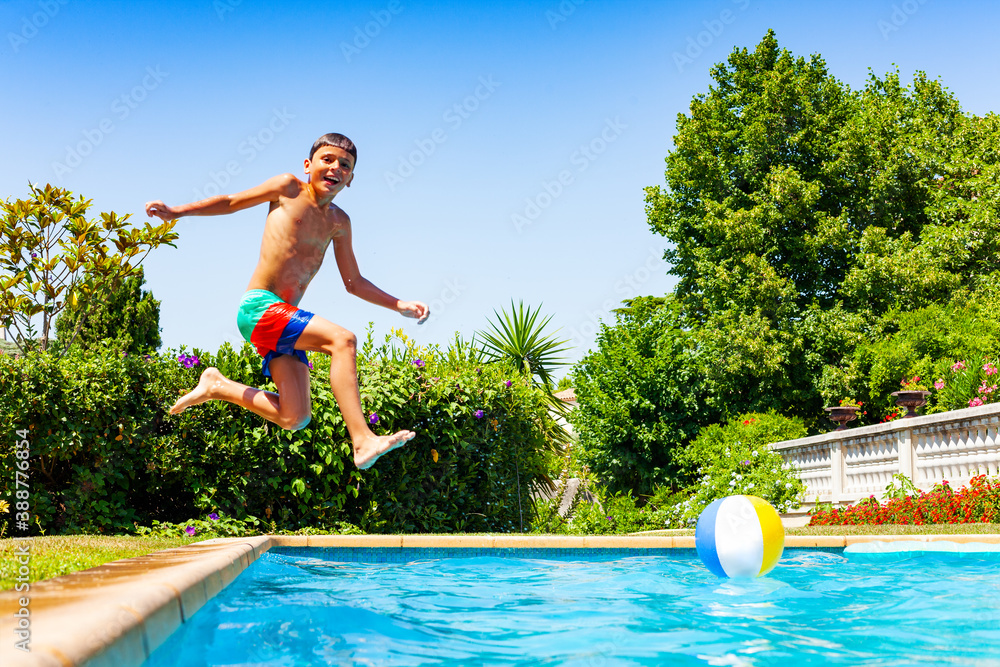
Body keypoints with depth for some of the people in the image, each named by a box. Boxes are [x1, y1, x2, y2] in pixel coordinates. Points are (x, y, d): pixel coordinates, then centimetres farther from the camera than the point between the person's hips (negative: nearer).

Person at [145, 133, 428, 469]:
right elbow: (231, 202, 12)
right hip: (259, 307, -7)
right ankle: (363, 442, -34)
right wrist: (175, 212, 8)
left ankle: (218, 387, 17)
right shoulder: (289, 188, 2)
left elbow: (354, 283, 21)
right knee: (342, 340, -27)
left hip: (284, 317, 7)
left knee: (295, 419, -3)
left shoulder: (338, 222, 16)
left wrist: (399, 305, 13)